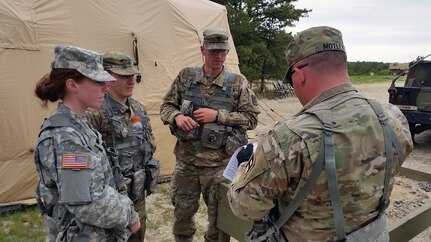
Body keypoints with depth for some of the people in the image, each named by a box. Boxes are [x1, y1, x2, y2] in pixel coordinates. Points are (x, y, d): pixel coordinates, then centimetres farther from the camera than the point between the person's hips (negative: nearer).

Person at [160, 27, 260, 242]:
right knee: (182, 213, 20)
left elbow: (251, 118, -6)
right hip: (185, 162, 2)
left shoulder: (238, 82, -6)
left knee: (219, 218, 15)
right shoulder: (186, 76, 1)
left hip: (219, 165, -2)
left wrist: (217, 115, -17)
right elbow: (166, 106, 9)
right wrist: (177, 117, -14)